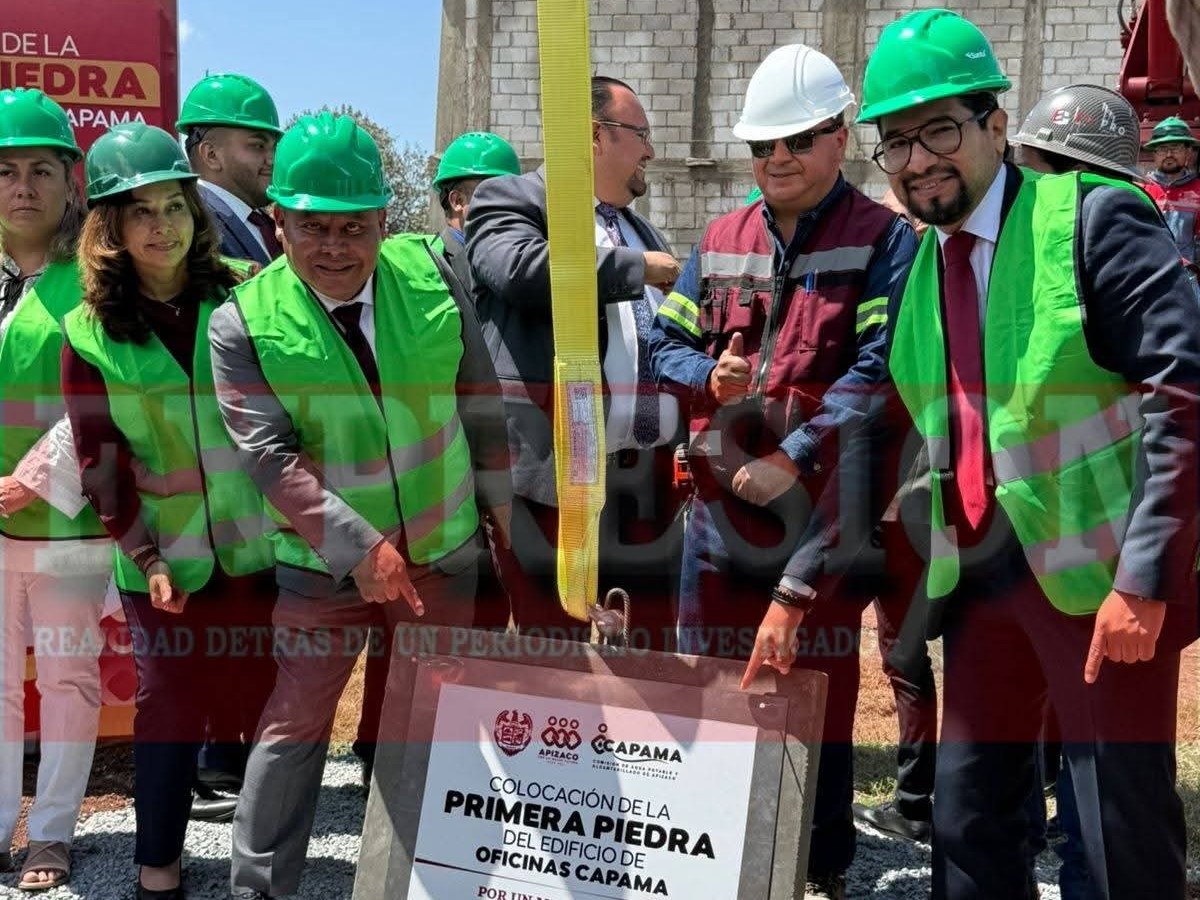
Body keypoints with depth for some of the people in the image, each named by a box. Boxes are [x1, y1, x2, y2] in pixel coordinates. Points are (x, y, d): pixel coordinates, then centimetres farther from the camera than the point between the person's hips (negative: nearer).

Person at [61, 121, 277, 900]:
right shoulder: (90, 333, -3)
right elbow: (100, 460, -3)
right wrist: (144, 557, -10)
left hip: (260, 544, 1)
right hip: (166, 558, -1)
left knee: (270, 695, 11)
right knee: (171, 706, 7)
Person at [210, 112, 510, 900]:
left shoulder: (431, 271, -6)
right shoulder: (245, 324, -13)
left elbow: (478, 397, 3)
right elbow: (271, 456, -19)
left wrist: (498, 496, 8)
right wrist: (360, 548, -25)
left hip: (444, 550, 3)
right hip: (324, 565, -3)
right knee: (295, 724, 4)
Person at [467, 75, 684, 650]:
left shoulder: (643, 233, 24)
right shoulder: (510, 200, 2)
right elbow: (523, 268, -20)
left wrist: (686, 449, 9)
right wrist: (637, 269, -9)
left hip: (649, 478, 7)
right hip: (557, 476, -6)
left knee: (655, 653, 10)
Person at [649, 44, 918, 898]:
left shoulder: (884, 239, -4)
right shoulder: (721, 241, 12)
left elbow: (881, 368, -14)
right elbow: (665, 344, 14)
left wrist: (794, 458, -19)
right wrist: (710, 375, -9)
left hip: (827, 503, -5)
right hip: (721, 498, 5)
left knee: (821, 686, 5)